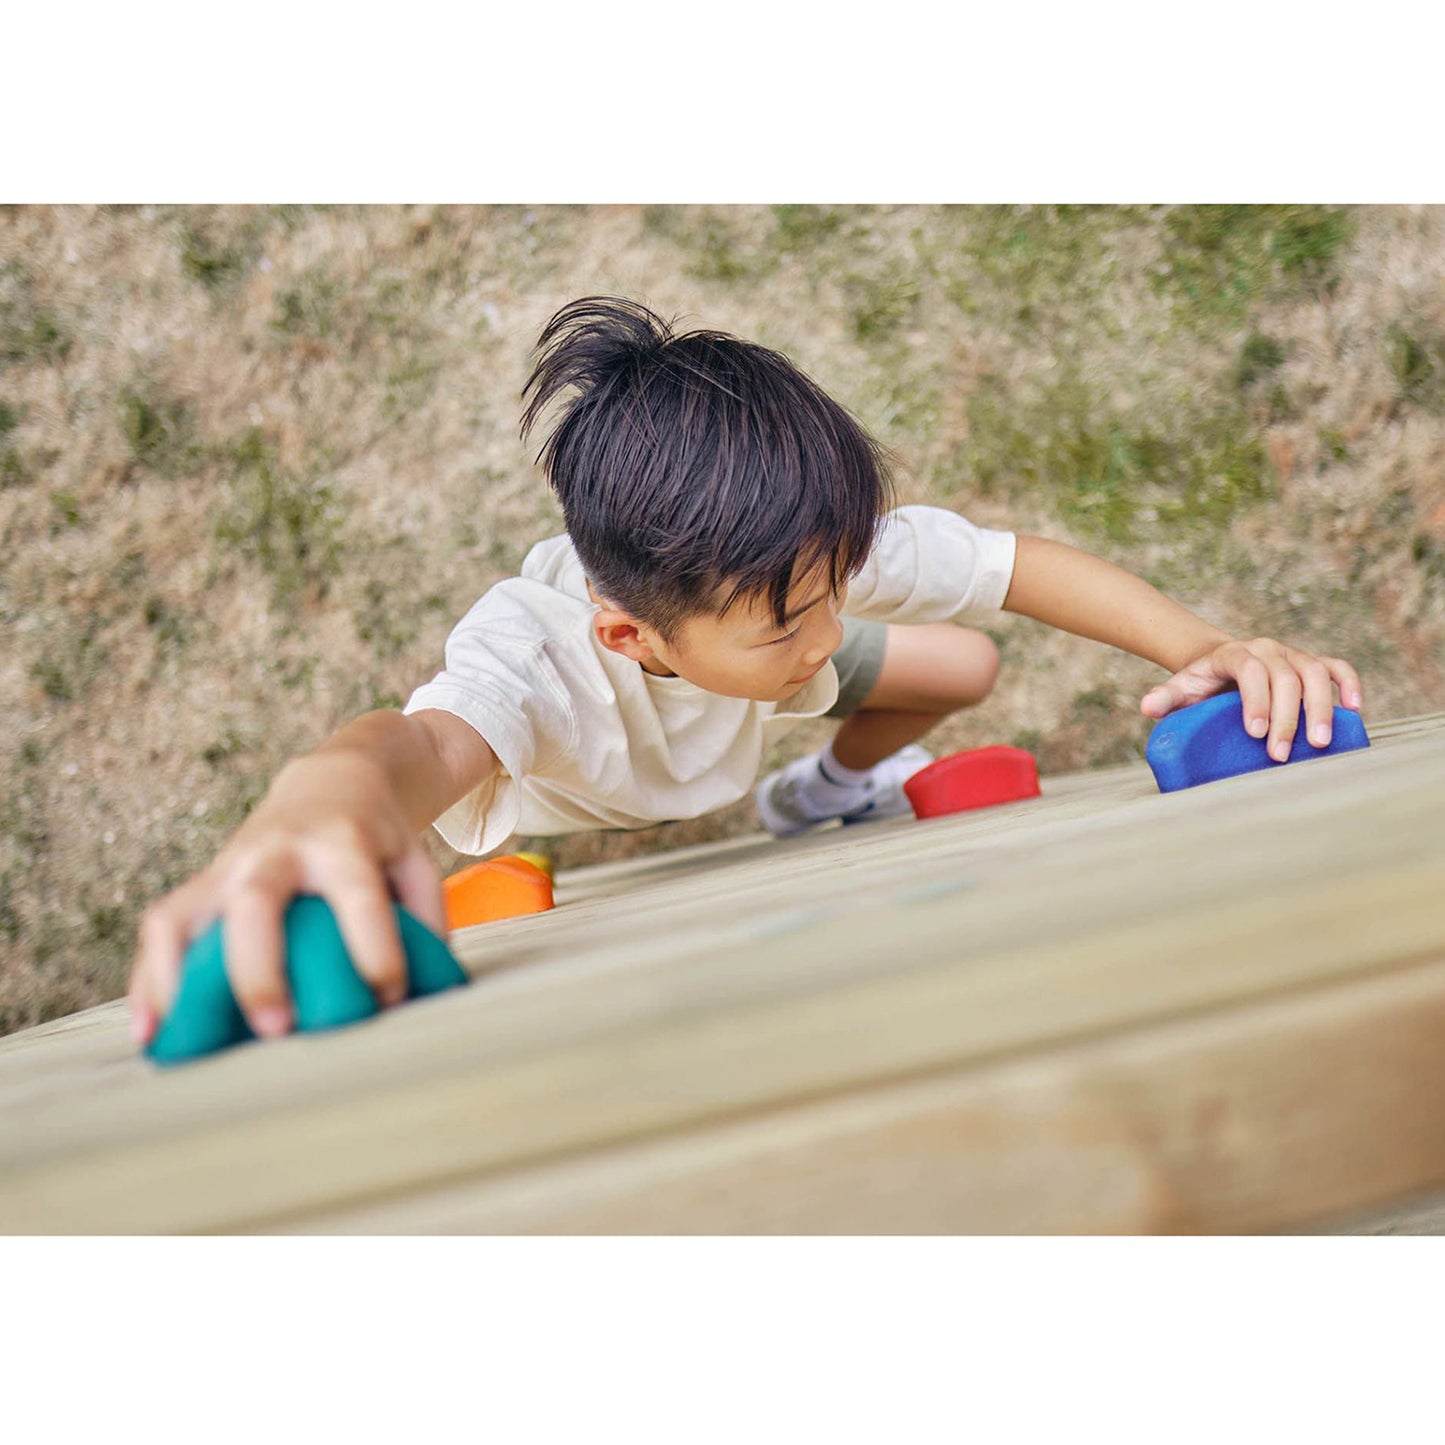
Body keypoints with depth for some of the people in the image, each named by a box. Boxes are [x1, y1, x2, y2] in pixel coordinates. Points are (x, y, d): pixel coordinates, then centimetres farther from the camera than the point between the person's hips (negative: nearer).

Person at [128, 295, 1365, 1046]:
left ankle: (825, 796, 29)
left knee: (965, 669, -1)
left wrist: (1207, 645, -49)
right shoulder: (542, 655, -52)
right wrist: (325, 801, -98)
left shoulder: (803, 561, -39)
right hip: (559, 818, -2)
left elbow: (1026, 565, -32)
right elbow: (431, 738, -73)